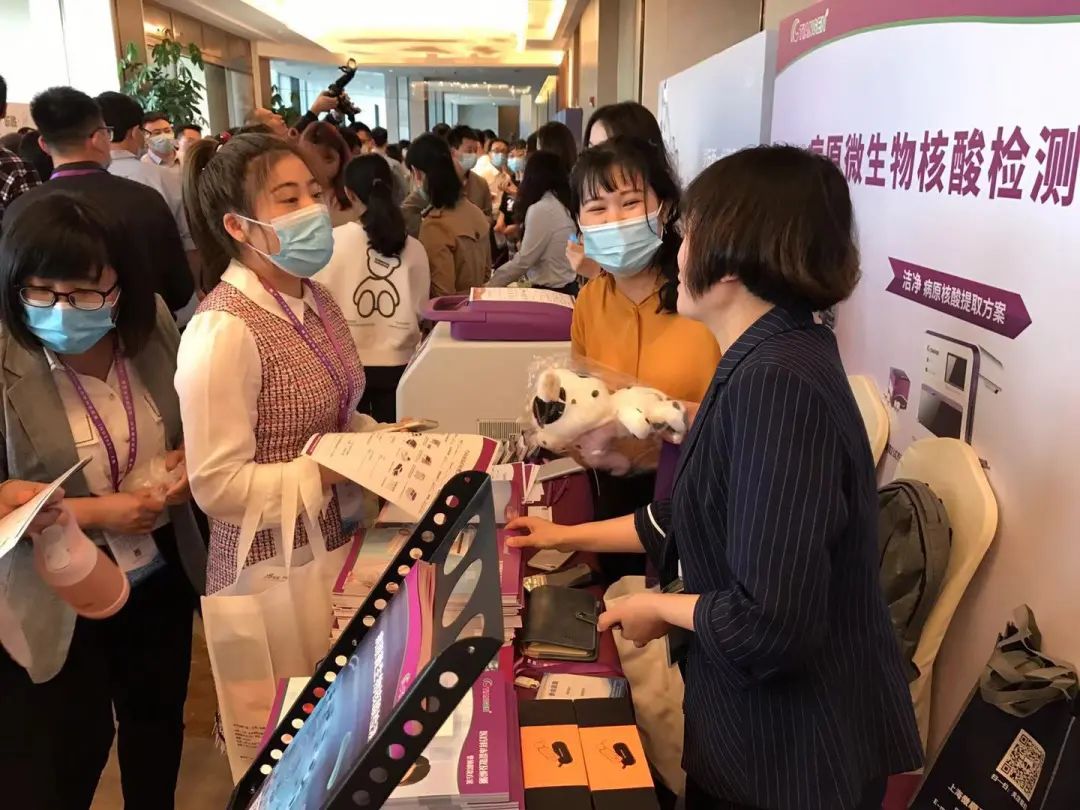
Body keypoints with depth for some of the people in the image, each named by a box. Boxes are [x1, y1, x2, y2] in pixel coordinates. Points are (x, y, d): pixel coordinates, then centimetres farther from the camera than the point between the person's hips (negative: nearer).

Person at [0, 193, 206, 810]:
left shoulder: (151, 326, -9)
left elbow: (191, 423, 8)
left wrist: (189, 458, -11)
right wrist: (90, 511, -24)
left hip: (163, 574, 5)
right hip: (55, 599, -4)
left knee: (160, 725, 26)